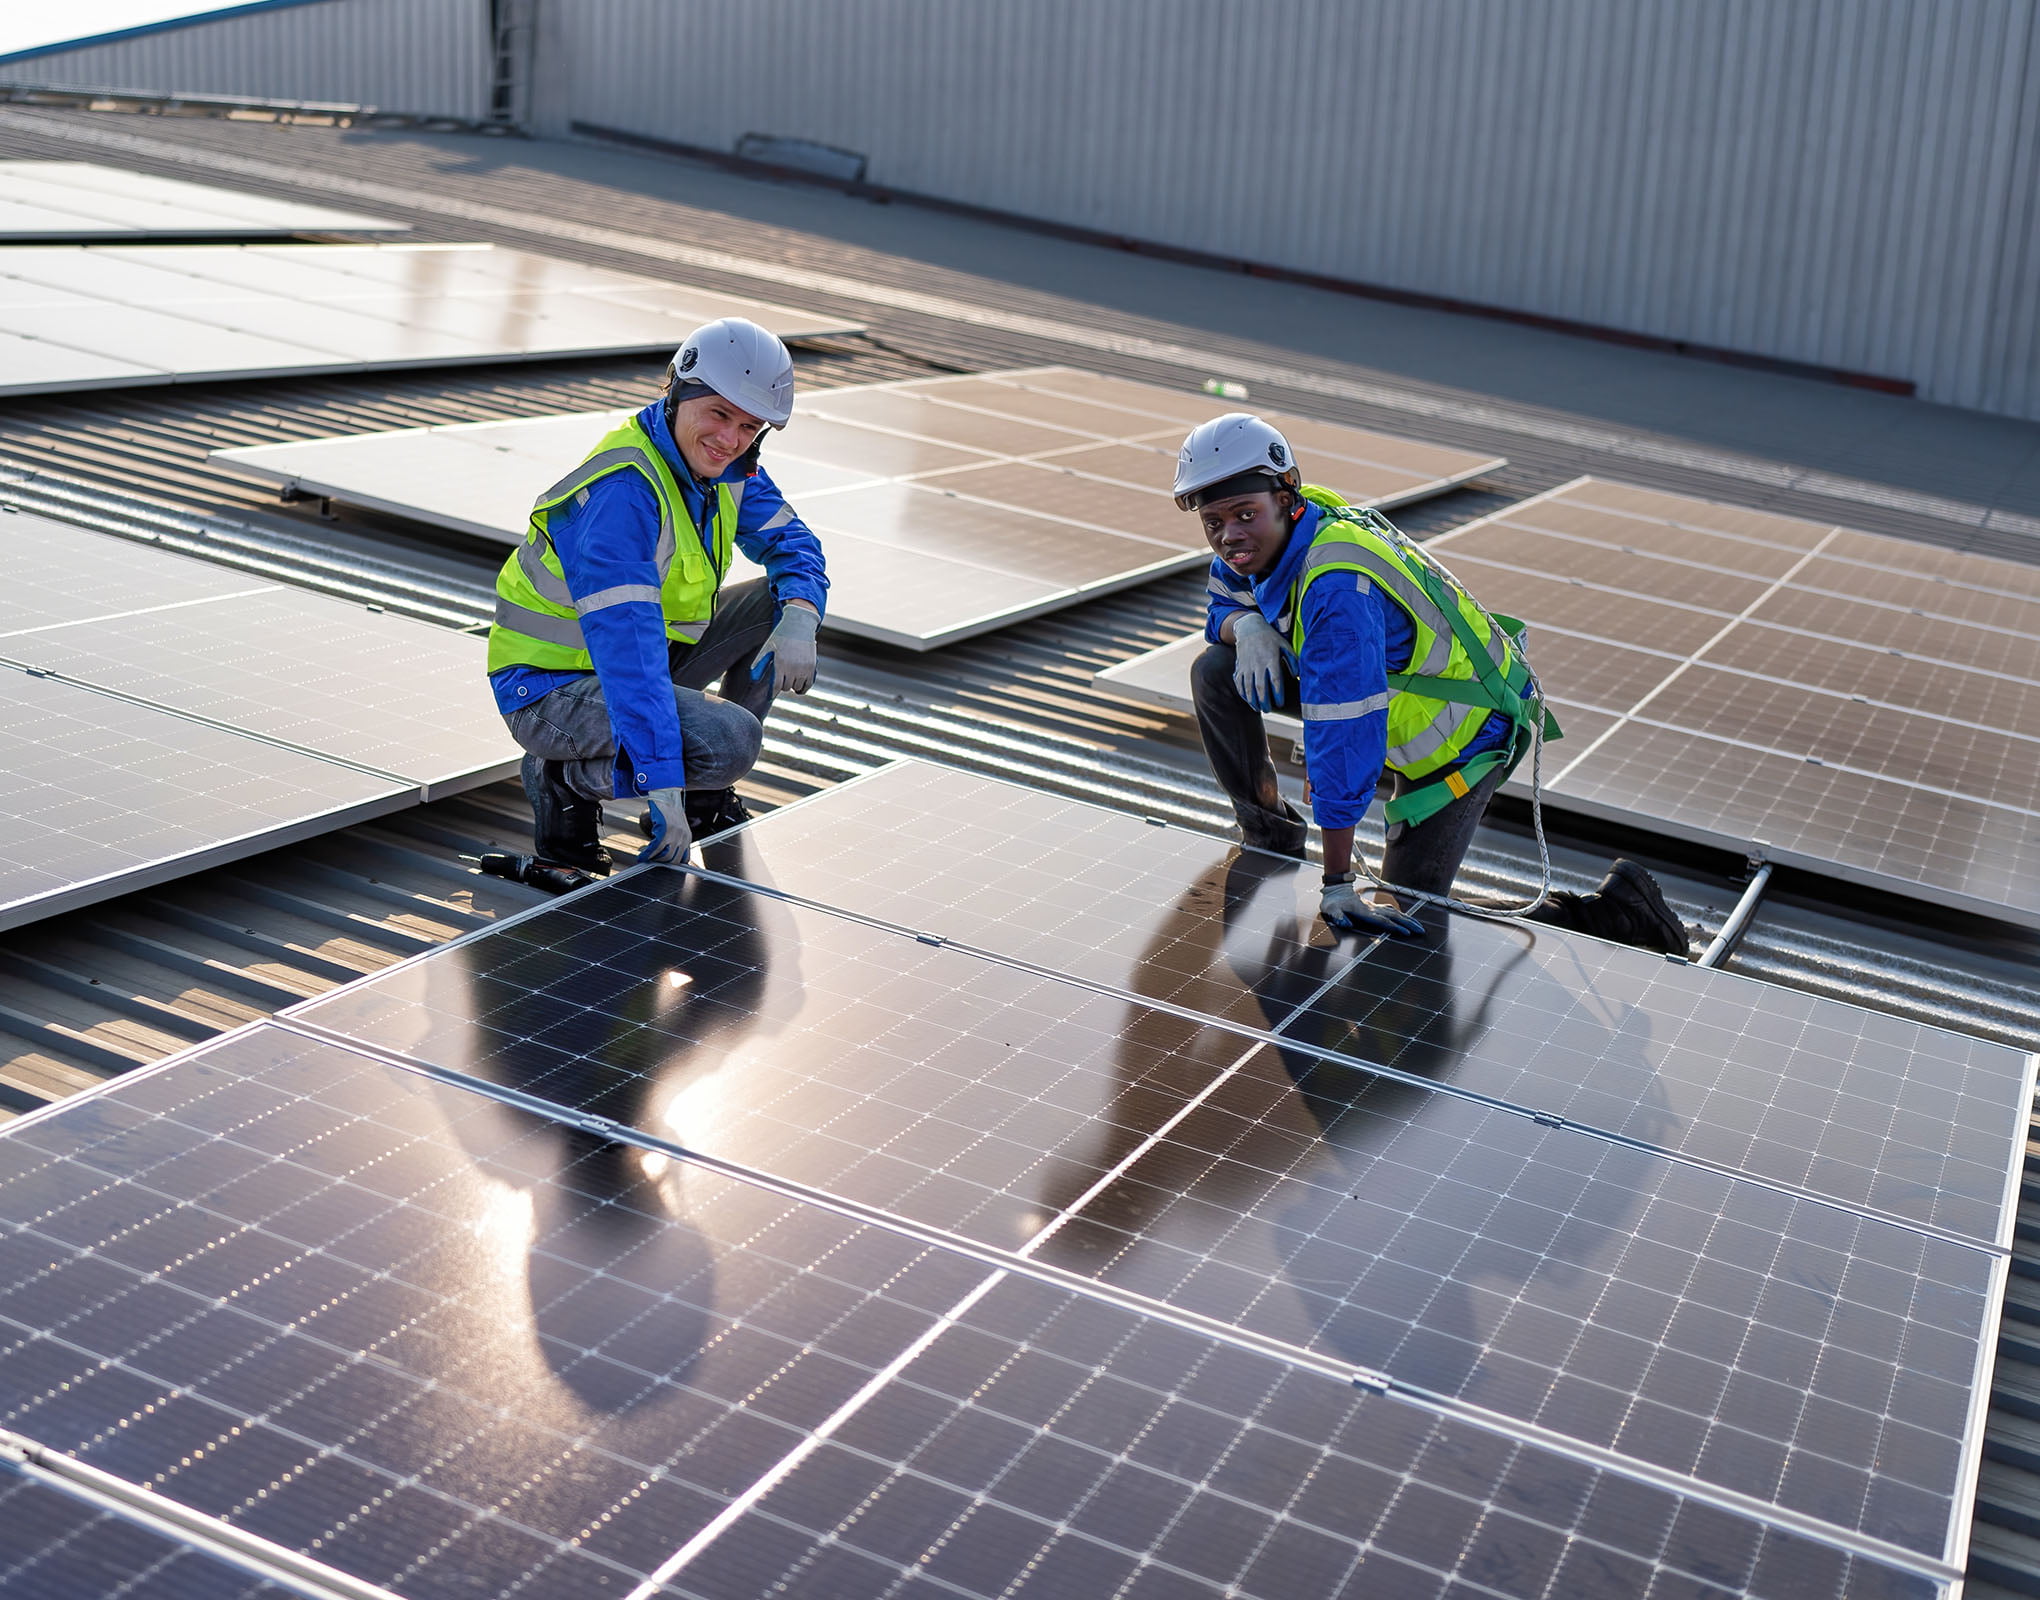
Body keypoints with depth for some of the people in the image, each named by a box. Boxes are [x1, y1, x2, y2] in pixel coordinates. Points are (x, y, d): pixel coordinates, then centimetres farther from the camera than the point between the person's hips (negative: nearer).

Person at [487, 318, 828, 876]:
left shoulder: (728, 468, -2)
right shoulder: (621, 491, -29)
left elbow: (791, 542, 7)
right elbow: (627, 644, -36)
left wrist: (799, 619, -18)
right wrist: (662, 784, -40)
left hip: (639, 664, 9)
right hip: (550, 690, -9)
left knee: (784, 600, 3)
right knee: (730, 740, -29)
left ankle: (709, 791, 10)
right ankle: (567, 780, -6)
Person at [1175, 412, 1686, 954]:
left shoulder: (1337, 586, -37)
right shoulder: (1269, 536, -10)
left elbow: (1343, 738, -38)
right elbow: (1225, 604, 11)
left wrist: (1339, 882, -36)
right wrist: (1247, 626, -16)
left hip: (1467, 729, -9)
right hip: (1416, 693, 9)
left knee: (1408, 915, -9)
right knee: (1216, 671, -1)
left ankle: (1606, 911, 2)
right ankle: (1270, 836, 15)